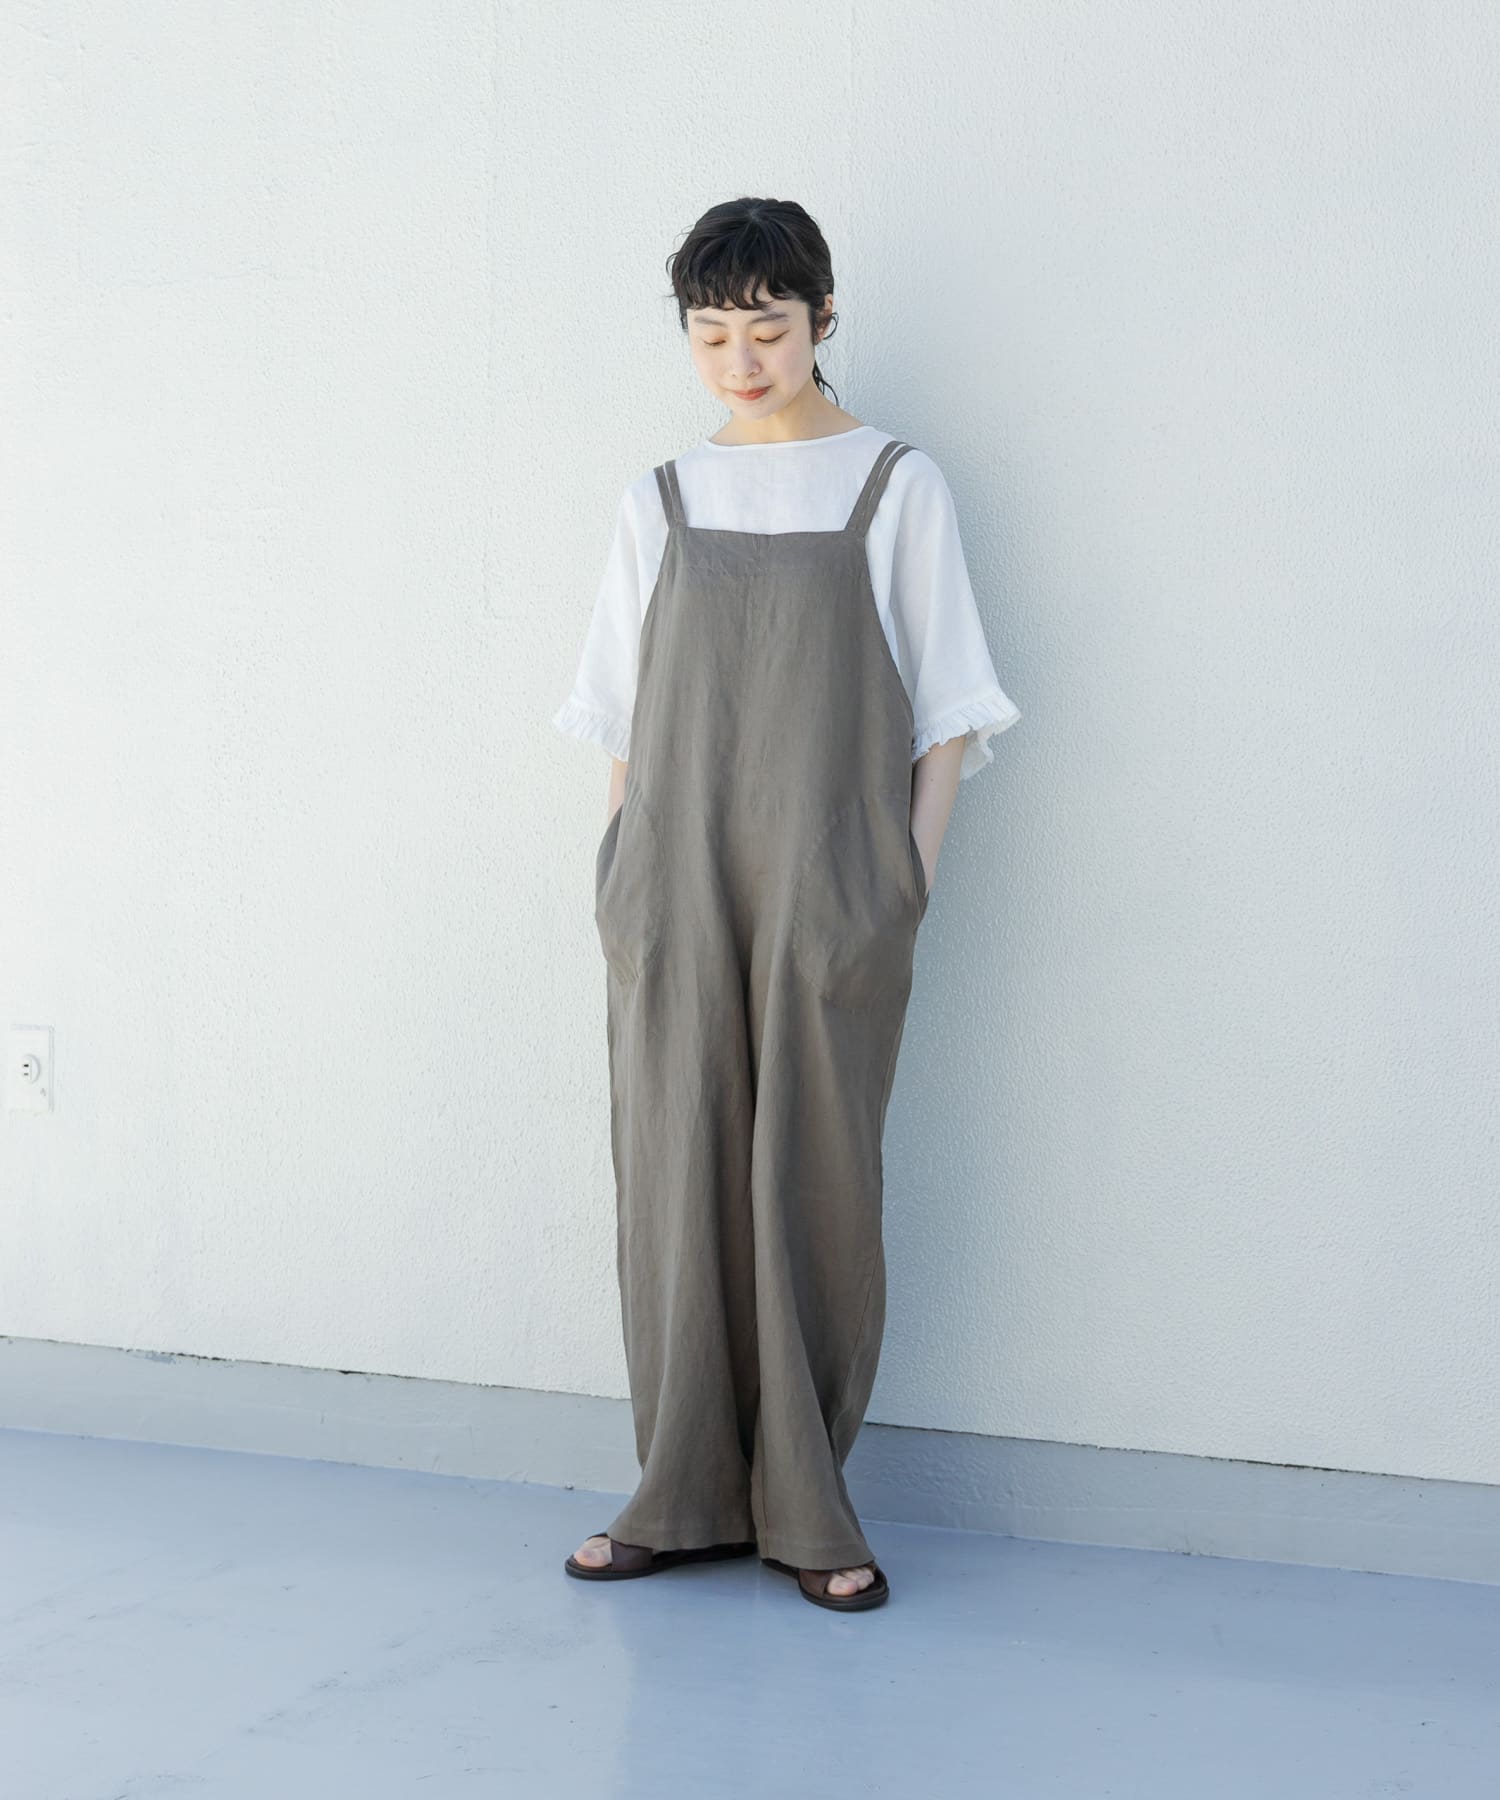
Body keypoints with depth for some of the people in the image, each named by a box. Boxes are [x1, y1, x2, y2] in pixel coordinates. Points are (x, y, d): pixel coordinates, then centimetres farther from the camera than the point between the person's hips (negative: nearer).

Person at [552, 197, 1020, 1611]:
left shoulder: (896, 487, 5)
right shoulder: (661, 502, 12)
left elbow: (947, 709, 3)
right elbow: (621, 713, 14)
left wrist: (909, 874, -5)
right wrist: (627, 874, 6)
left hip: (829, 896, -2)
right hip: (675, 895, 3)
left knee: (812, 1182, -1)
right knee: (676, 1170, 2)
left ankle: (803, 1506, 10)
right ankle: (688, 1495, 13)